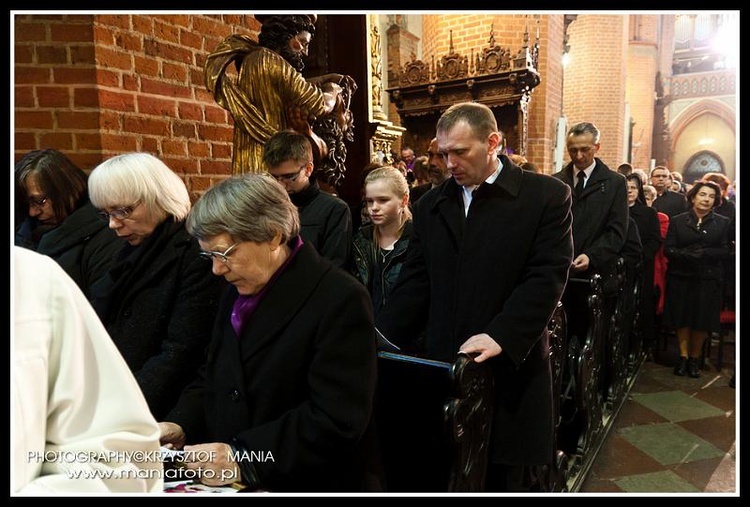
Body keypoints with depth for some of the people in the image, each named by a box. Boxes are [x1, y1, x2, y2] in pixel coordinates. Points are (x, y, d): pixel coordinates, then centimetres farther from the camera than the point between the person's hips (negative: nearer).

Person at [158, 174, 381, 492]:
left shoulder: (341, 300, -16)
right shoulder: (237, 292, 9)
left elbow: (337, 420, -20)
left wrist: (243, 457, -23)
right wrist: (182, 424, -1)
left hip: (311, 485, -6)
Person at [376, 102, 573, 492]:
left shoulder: (547, 196, -3)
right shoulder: (431, 204, 10)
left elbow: (545, 278, -11)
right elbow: (415, 283, 6)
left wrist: (500, 337, -23)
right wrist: (380, 340, -6)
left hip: (506, 371, -3)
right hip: (442, 368, 4)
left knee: (499, 478, 12)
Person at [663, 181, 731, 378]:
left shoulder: (722, 223, 6)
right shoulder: (677, 221, 4)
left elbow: (725, 251, -2)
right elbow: (668, 248, -3)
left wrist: (704, 253, -19)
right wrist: (685, 254, -22)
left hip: (709, 279, 0)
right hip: (681, 277, 0)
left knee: (702, 320, 3)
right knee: (682, 318, 4)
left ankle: (695, 358, 19)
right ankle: (683, 356, 17)